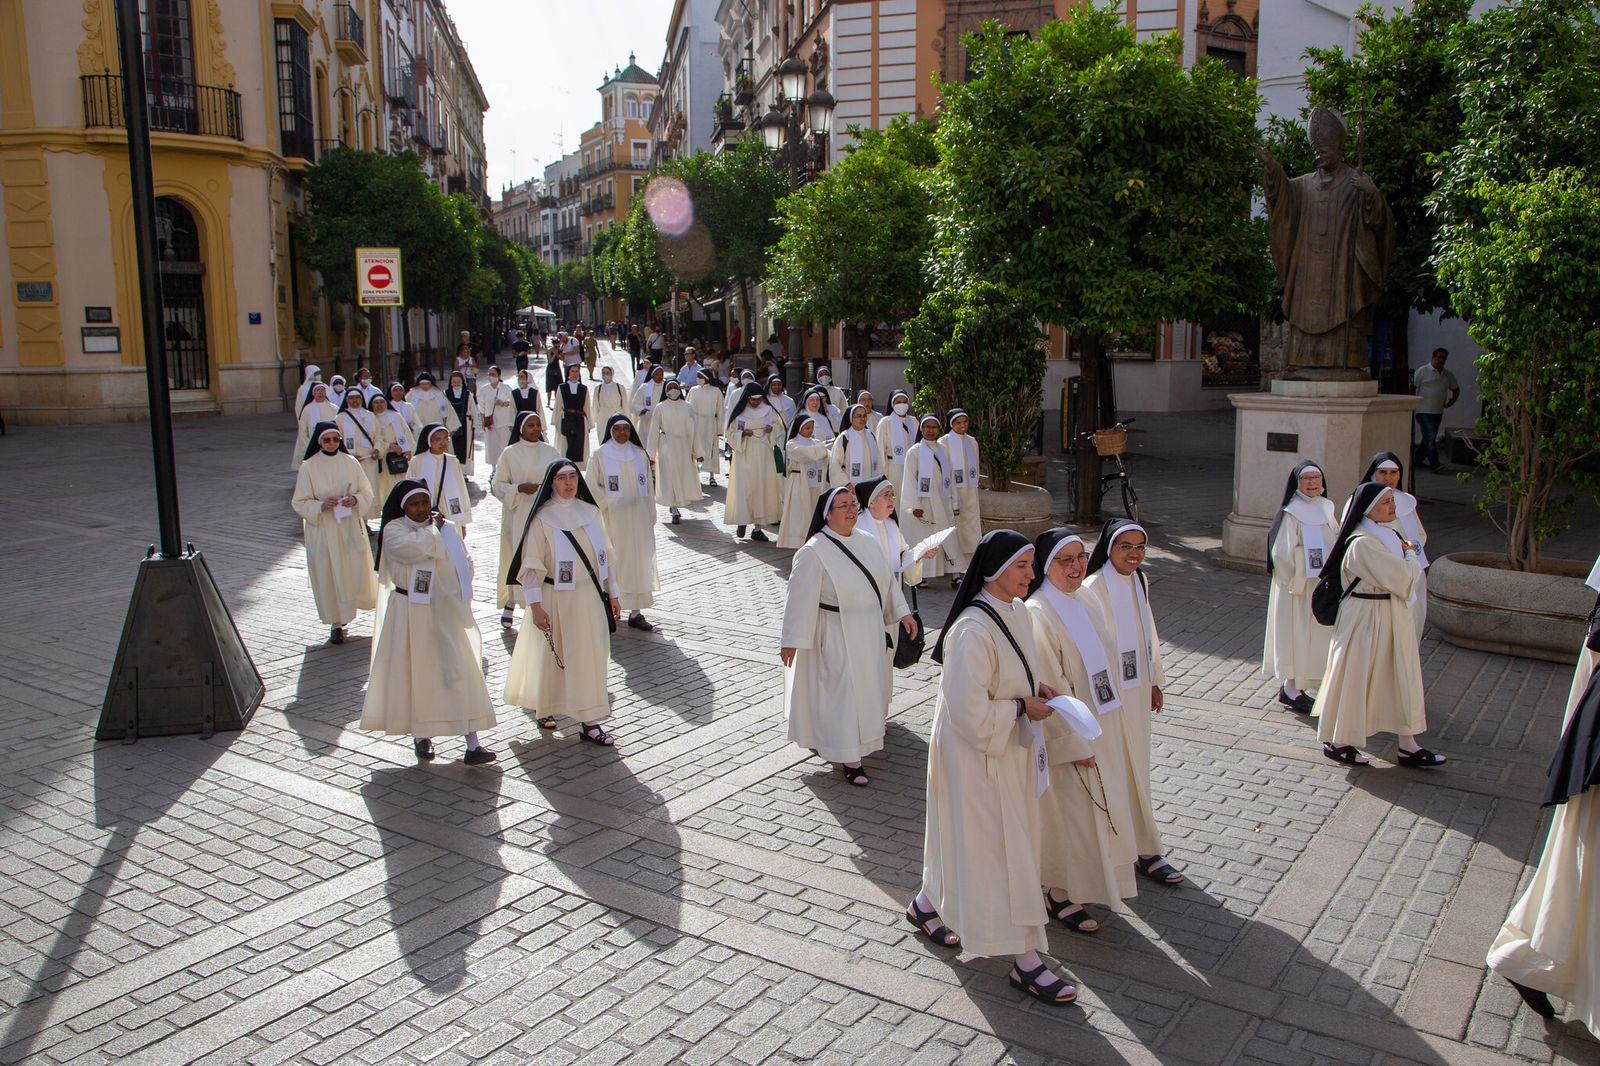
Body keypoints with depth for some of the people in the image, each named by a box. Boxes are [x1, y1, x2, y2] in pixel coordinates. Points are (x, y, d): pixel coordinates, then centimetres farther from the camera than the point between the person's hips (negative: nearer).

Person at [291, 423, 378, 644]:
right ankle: (336, 624, 13)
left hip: (350, 528, 2)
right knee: (328, 576, 2)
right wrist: (321, 505, -21)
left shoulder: (350, 463, 1)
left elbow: (367, 493, 6)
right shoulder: (309, 467, -5)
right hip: (322, 531, -2)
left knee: (356, 572, 5)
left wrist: (355, 500, -16)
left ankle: (345, 613, 32)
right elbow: (299, 502, -3)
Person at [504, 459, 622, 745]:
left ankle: (590, 721, 9)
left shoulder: (590, 512, 4)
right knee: (552, 657, 7)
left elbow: (604, 555, 11)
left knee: (591, 656, 4)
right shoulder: (542, 518, -10)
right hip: (557, 600, -4)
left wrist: (612, 594, 12)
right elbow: (532, 565, -11)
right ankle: (545, 708, 31)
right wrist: (535, 606, -15)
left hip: (591, 598, 4)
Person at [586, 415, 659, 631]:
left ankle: (636, 612, 9)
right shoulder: (600, 455, -2)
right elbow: (592, 487, -2)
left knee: (640, 560, 3)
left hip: (639, 517, 3)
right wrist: (608, 503, -9)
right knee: (613, 561, -4)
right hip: (612, 518, -3)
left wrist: (650, 515, 8)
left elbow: (648, 485, 11)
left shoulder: (639, 453, 8)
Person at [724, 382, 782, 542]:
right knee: (743, 488, -6)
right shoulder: (738, 413, -1)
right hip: (744, 455, -2)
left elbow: (777, 427, 16)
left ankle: (757, 527, 5)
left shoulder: (768, 411, 4)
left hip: (763, 456, 2)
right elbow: (730, 433, 2)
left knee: (763, 488, 0)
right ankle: (742, 521, 11)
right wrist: (743, 433, -16)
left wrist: (771, 429, -6)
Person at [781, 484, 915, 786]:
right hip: (836, 637, -7)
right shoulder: (814, 552, -16)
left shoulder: (868, 543, 3)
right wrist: (792, 641, -15)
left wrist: (903, 613, 9)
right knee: (843, 691, -1)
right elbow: (800, 597, -16)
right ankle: (849, 758, 9)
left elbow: (887, 579, 13)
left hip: (871, 632, 7)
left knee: (867, 686, 17)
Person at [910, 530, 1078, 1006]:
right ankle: (1026, 962, 14)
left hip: (1009, 748, 9)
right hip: (977, 753, -9)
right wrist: (1022, 707, -18)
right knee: (1001, 848, 2)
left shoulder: (1018, 612, 1)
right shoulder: (973, 631, -28)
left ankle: (927, 905, 45)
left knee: (969, 838, 23)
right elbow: (971, 712, -26)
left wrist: (1036, 687, 0)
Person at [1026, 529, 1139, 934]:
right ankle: (1060, 896, 24)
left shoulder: (1082, 605, 4)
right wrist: (1076, 743, -19)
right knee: (1069, 814, 5)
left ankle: (1084, 884, 39)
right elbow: (1048, 689, -23)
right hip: (1068, 736, -8)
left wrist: (1108, 733, 14)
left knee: (1095, 810, 20)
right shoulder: (1038, 615, -24)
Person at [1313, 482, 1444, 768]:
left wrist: (1407, 555, -7)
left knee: (1402, 678, 11)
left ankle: (1408, 746, 19)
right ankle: (1336, 741, 17)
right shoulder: (1363, 543, -22)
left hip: (1393, 615, 9)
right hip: (1366, 618, -9)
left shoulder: (1387, 535, 8)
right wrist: (1410, 555, -4)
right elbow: (1402, 577, -21)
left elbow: (1410, 574, 13)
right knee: (1354, 679, 2)